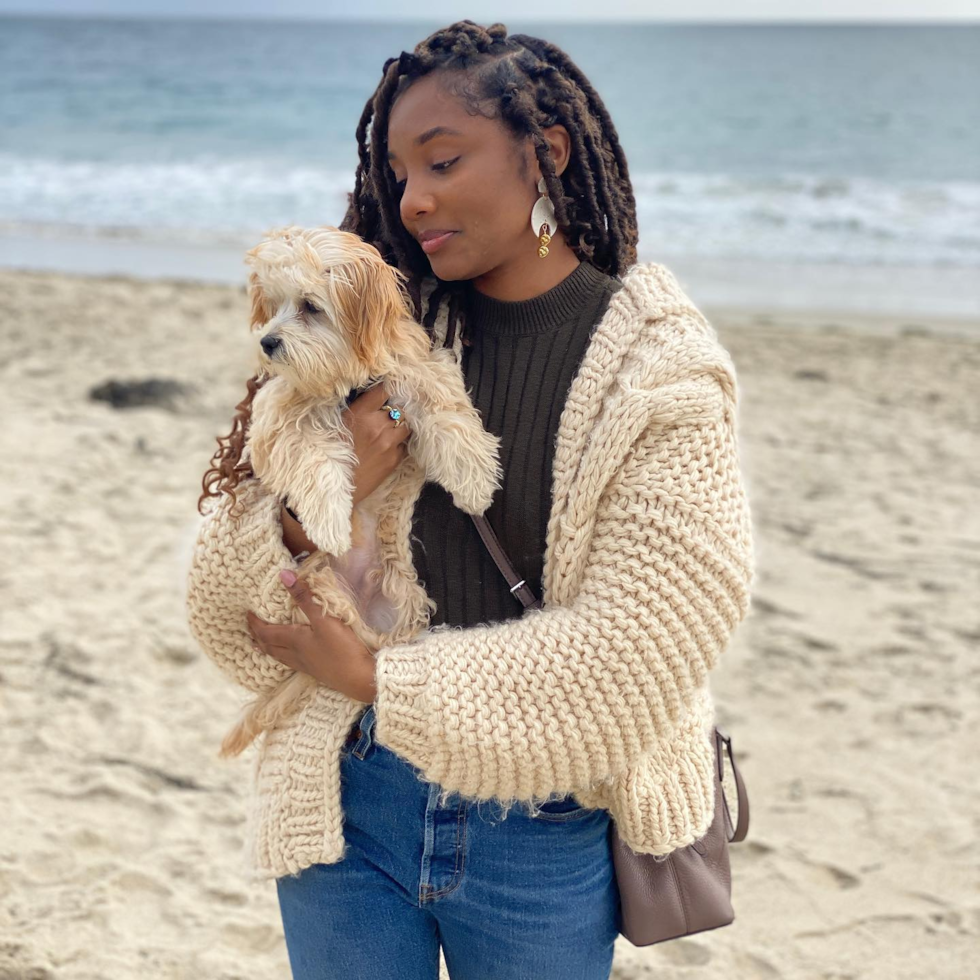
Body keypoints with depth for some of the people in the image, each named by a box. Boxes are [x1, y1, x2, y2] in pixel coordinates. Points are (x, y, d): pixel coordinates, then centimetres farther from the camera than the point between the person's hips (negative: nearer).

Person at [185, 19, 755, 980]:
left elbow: (629, 655, -16)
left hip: (544, 843, -2)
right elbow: (225, 596, -1)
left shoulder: (660, 378, -10)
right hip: (345, 806, 2)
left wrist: (375, 676, -13)